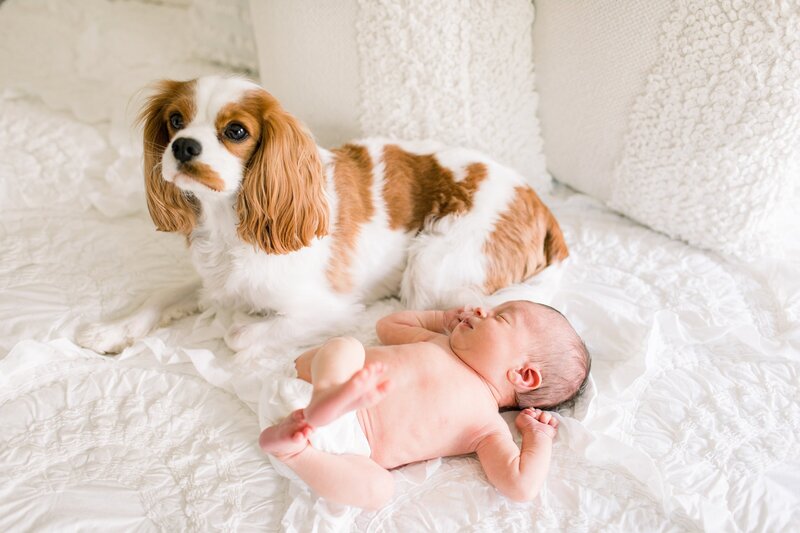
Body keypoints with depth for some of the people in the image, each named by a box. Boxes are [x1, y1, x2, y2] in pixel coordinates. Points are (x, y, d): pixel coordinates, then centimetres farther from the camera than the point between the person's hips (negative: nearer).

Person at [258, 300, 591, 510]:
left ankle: (292, 448, -33)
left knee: (377, 489, -33)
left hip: (346, 443, -4)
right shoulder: (438, 341, 17)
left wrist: (540, 437, -2)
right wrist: (444, 318, 28)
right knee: (345, 346, -22)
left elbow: (522, 487, -11)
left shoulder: (487, 425, 0)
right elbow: (388, 325, 32)